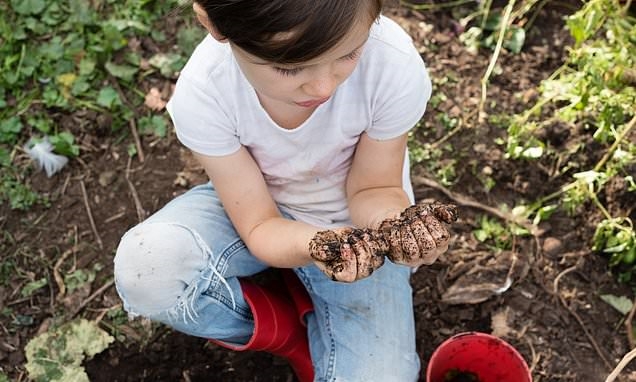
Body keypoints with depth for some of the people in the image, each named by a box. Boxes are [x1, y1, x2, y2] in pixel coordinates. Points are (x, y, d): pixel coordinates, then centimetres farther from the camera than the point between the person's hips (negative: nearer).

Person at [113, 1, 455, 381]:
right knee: (145, 268, -28)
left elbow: (373, 189, -14)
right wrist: (317, 246, -42)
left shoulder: (395, 65, -31)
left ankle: (319, 330, 20)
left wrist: (395, 223, -38)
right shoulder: (202, 92, -29)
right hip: (265, 212, 1)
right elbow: (260, 225, -20)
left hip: (357, 228, 0)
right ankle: (295, 338, 1)